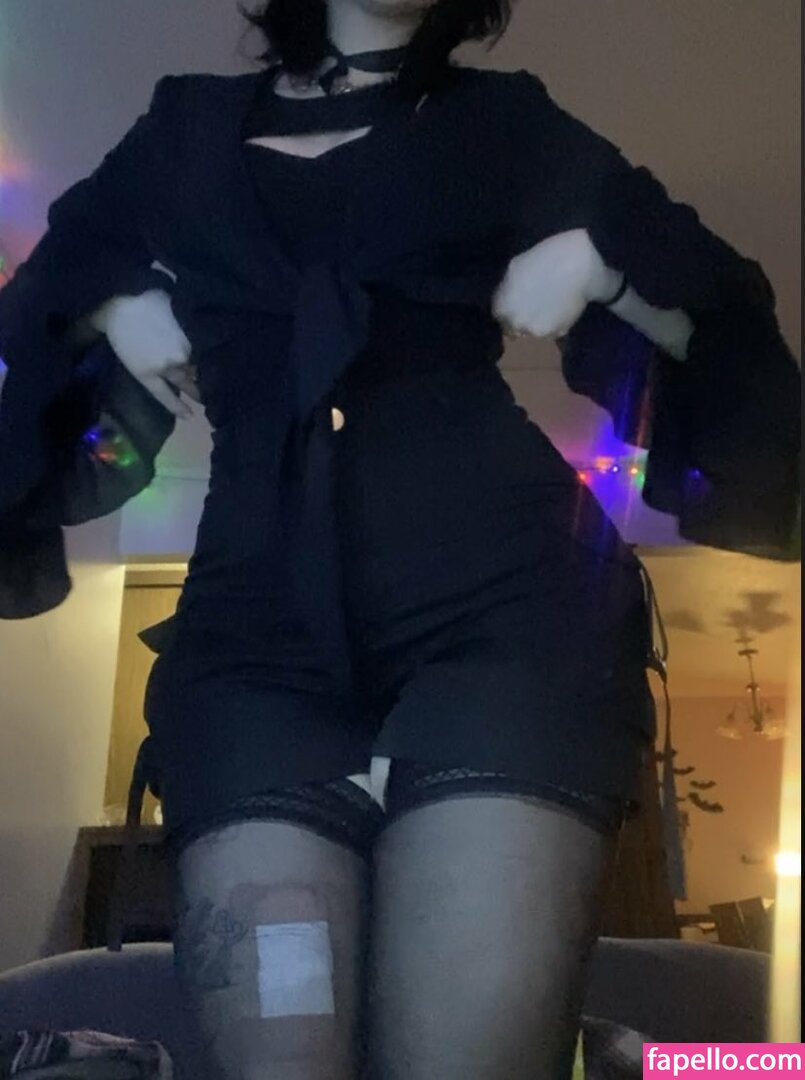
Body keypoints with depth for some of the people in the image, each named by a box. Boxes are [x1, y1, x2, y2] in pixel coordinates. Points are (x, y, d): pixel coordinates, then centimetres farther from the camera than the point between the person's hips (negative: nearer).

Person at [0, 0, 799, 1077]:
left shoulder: (502, 119, 20)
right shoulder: (188, 124, 25)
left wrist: (598, 263, 3)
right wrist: (113, 306, 17)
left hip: (501, 583, -1)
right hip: (257, 609, 2)